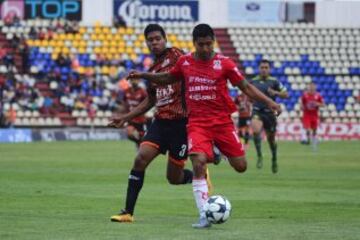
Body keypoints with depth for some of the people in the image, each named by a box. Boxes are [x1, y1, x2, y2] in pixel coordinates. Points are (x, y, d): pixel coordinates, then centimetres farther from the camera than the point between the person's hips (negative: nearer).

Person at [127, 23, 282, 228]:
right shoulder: (185, 62, 3)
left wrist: (269, 102, -9)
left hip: (222, 121, 0)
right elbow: (168, 78, 21)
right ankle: (204, 216, -17)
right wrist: (143, 75, 11)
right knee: (198, 164, -20)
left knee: (241, 166, -1)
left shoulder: (224, 63, -5)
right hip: (197, 123, 0)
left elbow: (246, 87, 0)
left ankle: (217, 153, 35)